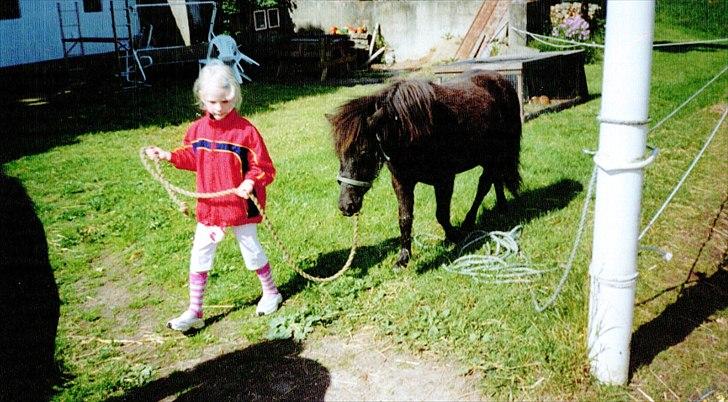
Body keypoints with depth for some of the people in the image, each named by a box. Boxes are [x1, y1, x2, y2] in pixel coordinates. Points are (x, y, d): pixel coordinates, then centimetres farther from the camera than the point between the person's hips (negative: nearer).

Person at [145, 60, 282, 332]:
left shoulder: (245, 130, -16)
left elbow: (264, 167, -14)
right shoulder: (197, 129, -1)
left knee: (251, 251, 13)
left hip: (241, 205, -4)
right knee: (199, 257, 6)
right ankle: (194, 312, 17)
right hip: (208, 207, 4)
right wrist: (169, 156, 5)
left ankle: (271, 293, 37)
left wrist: (251, 181, -31)